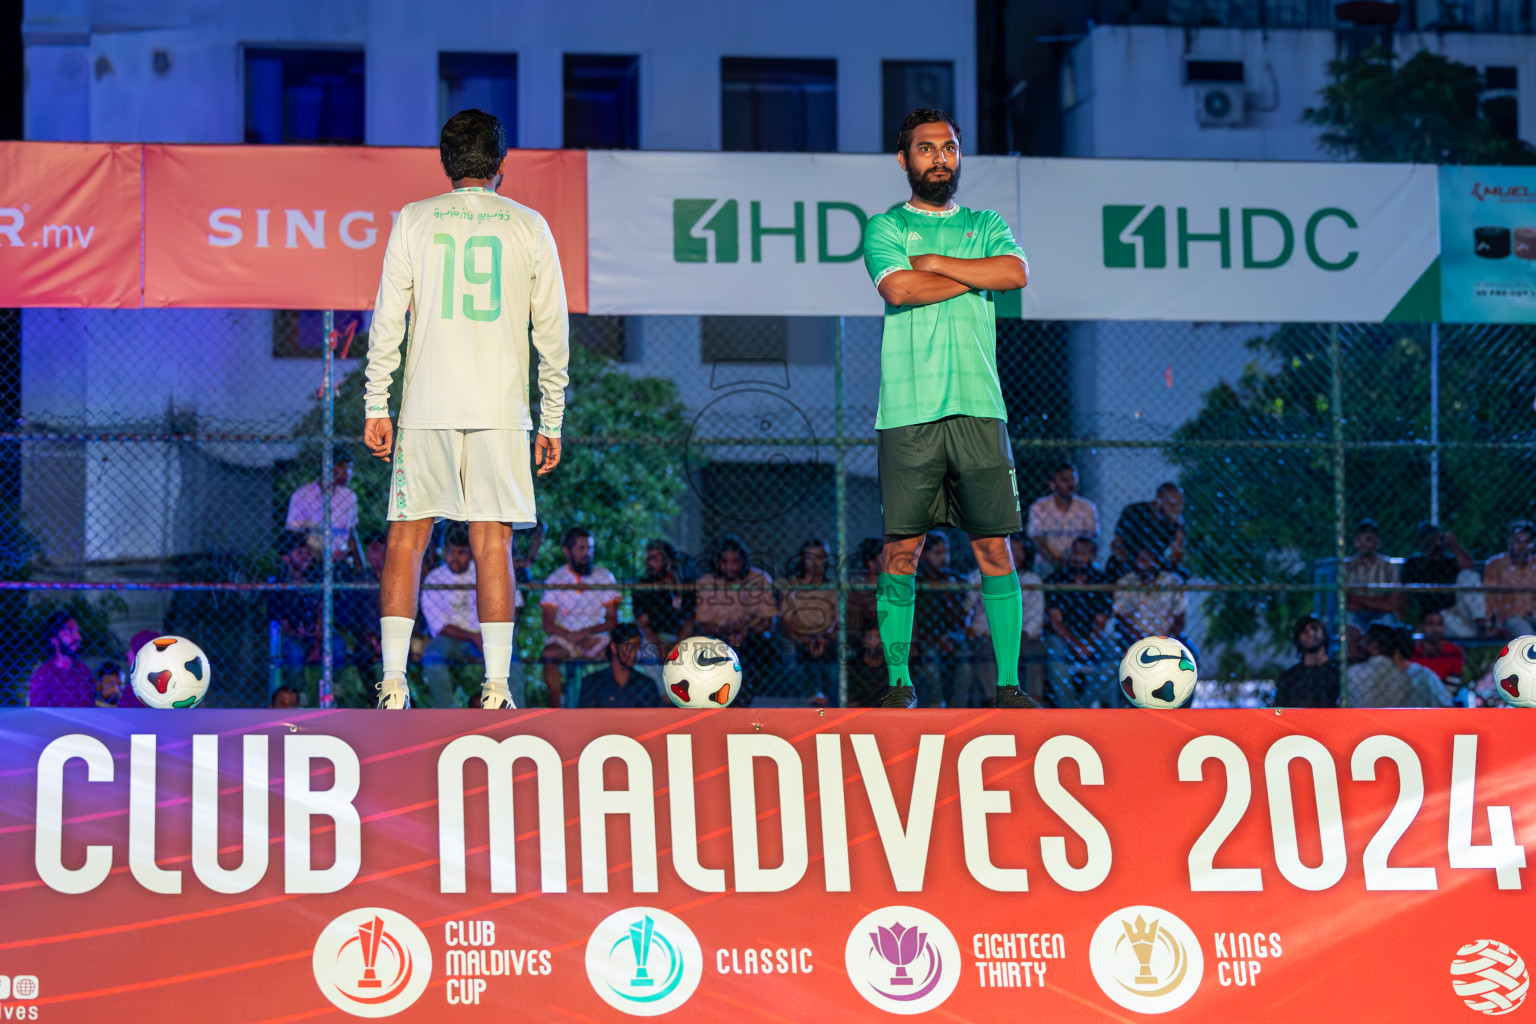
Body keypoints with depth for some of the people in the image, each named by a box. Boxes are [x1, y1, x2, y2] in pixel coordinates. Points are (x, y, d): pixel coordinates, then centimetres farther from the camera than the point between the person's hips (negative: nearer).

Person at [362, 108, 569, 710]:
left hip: (425, 409, 0)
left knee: (407, 537, 6)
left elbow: (387, 321, 1)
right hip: (500, 409, 0)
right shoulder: (529, 227, 6)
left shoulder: (413, 221, 5)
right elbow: (552, 332, 5)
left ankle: (393, 684, 1)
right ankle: (495, 690, -4)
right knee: (491, 542, 1)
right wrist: (552, 422, 10)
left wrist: (377, 407, 6)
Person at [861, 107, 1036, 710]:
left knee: (994, 548, -1)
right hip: (908, 410, -2)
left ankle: (1008, 683, 2)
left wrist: (935, 262, -4)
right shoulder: (885, 228, 9)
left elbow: (1016, 271, -4)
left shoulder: (985, 225, 17)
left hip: (978, 406, 2)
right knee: (901, 550, -2)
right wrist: (975, 275, -3)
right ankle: (899, 680, 6)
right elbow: (898, 287, -11)